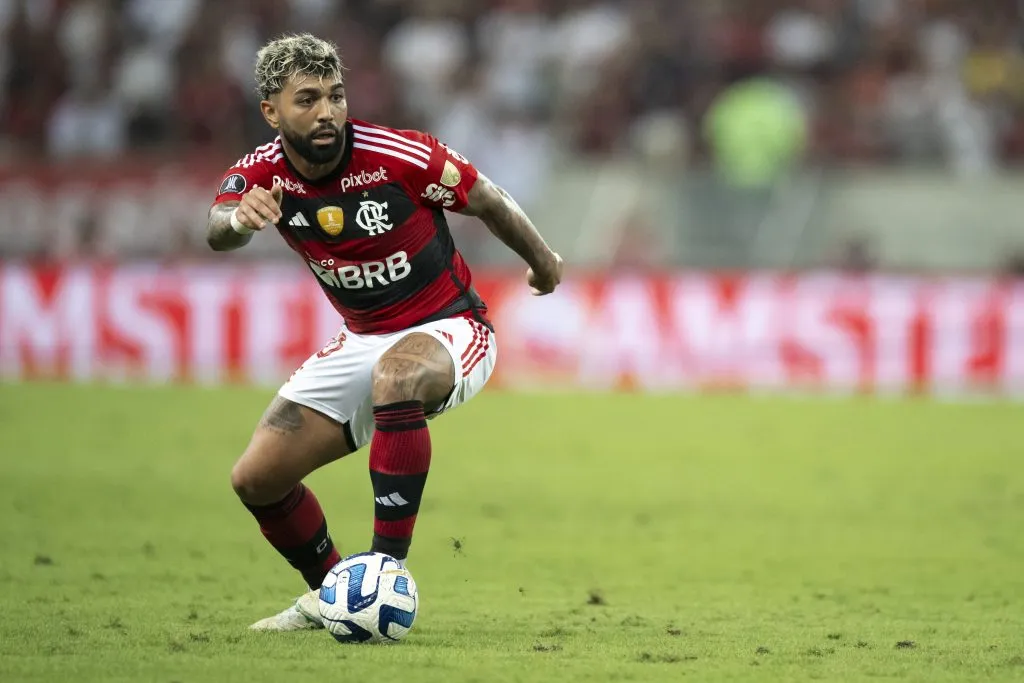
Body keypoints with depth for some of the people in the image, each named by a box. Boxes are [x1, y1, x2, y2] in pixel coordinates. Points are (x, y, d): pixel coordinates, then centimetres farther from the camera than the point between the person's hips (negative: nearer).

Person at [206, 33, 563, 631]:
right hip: (363, 341, 6)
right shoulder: (263, 175, -11)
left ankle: (387, 567, -36)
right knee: (257, 479, -1)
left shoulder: (398, 156, -21)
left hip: (449, 329, -5)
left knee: (395, 378, -41)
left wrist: (542, 262, 10)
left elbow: (485, 199, -4)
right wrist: (238, 219, -57)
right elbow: (217, 232, -32)